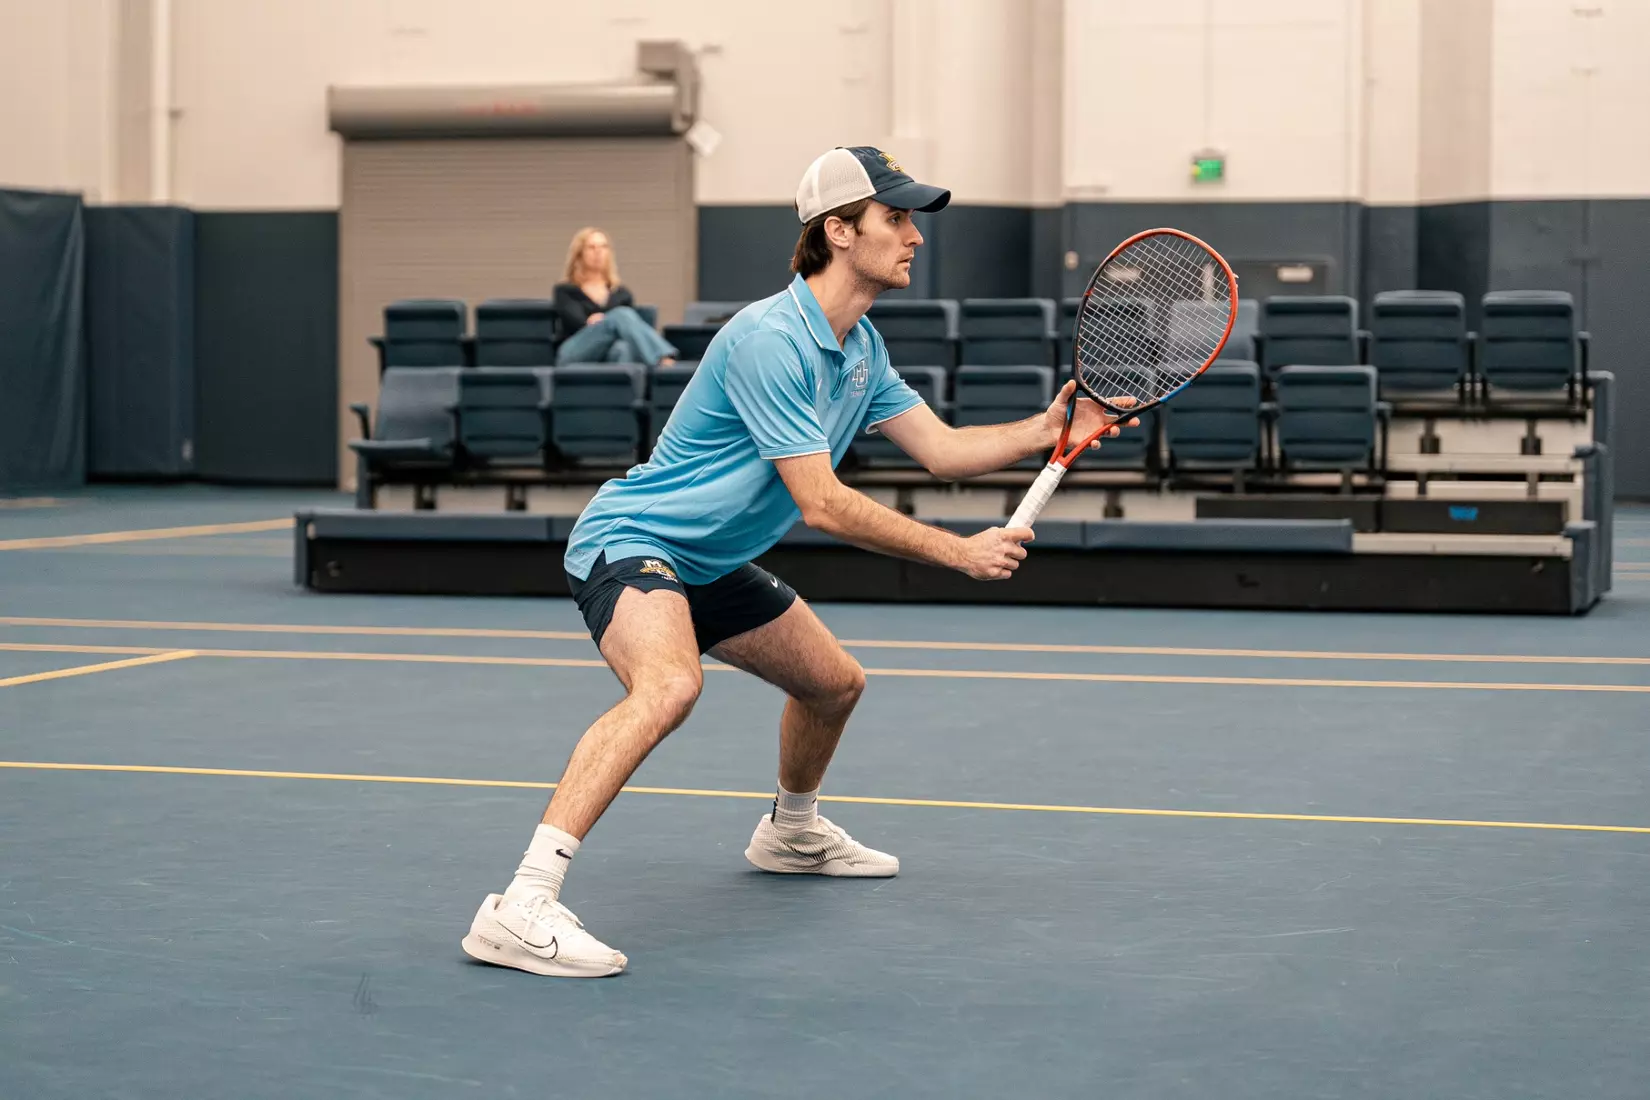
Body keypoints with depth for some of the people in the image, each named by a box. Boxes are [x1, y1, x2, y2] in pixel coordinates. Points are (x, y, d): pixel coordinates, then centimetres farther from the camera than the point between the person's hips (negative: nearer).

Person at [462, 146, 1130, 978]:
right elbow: (823, 505, -26)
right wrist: (962, 552, -23)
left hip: (709, 564, 10)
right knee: (669, 686, -38)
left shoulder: (859, 348, 7)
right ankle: (521, 907, -45)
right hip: (628, 540, -10)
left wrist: (1048, 430, -7)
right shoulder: (769, 339, -25)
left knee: (835, 683, 22)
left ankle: (791, 831, 53)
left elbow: (943, 449, 9)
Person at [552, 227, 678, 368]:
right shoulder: (565, 291, 19)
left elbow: (634, 320, 6)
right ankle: (665, 363, -59)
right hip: (576, 355, -3)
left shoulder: (621, 293, 26)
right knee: (622, 316, -32)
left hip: (612, 356, 3)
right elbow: (575, 320, -2)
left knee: (624, 348, -39)